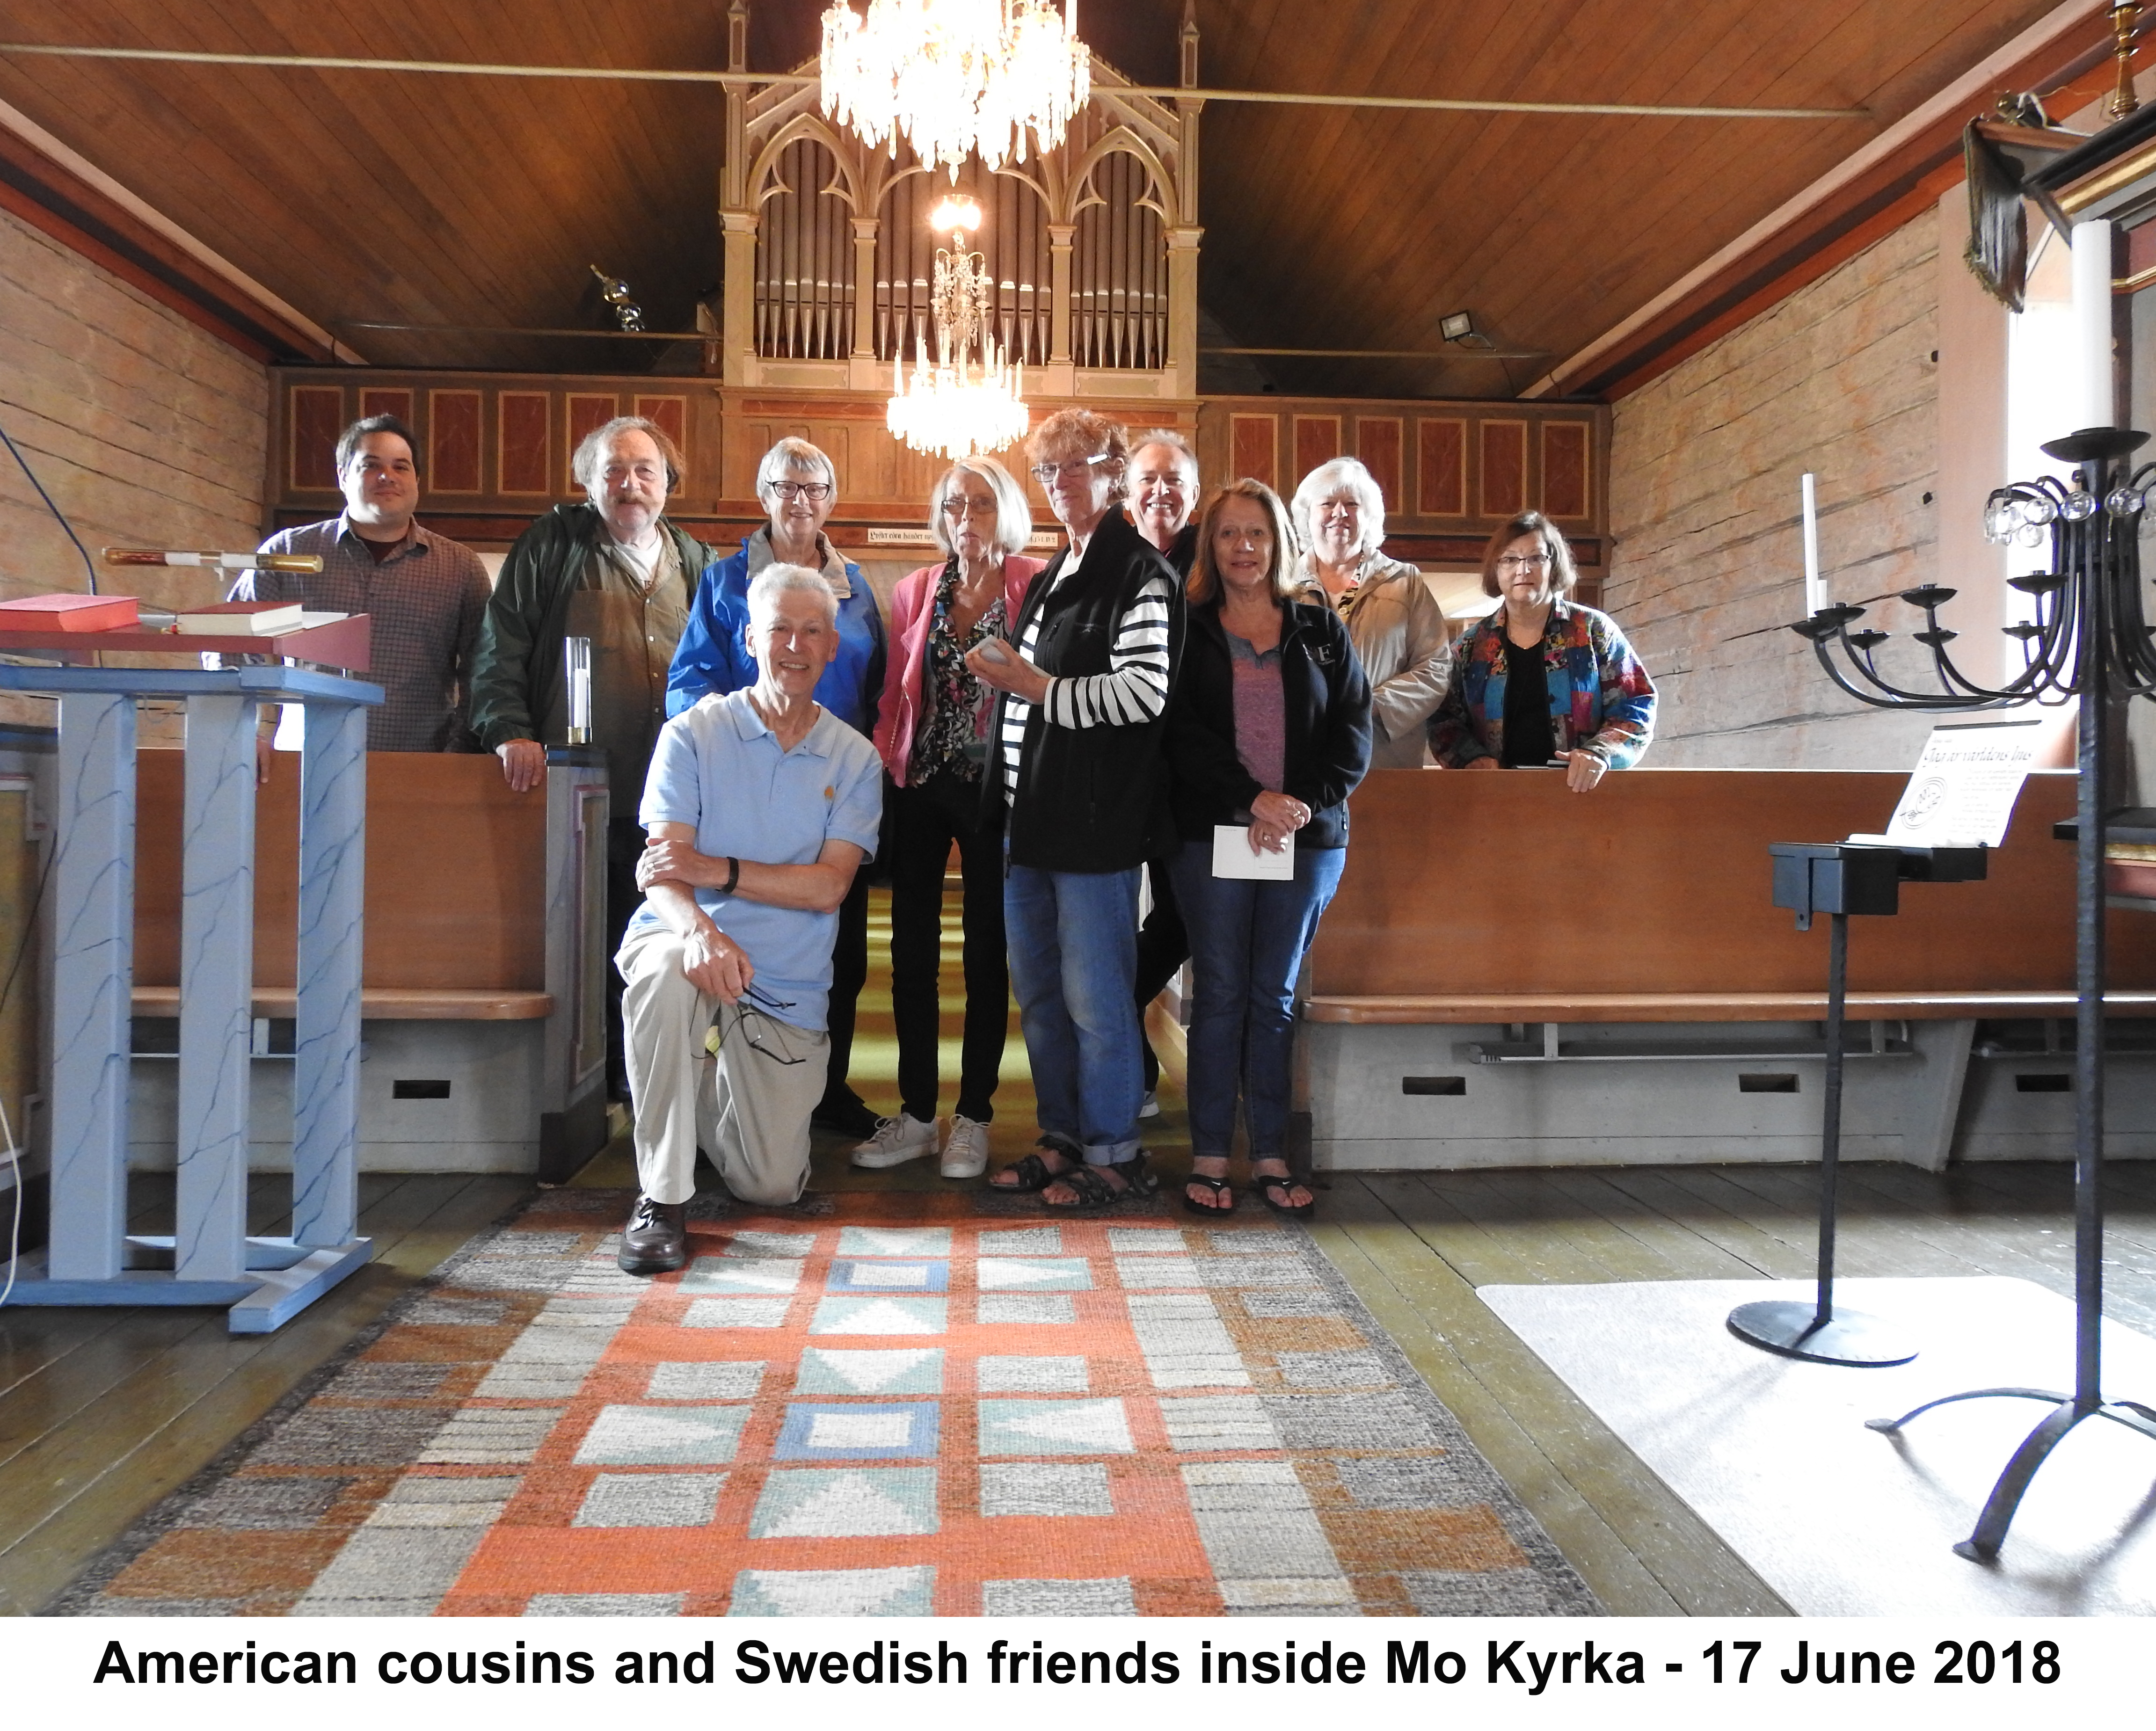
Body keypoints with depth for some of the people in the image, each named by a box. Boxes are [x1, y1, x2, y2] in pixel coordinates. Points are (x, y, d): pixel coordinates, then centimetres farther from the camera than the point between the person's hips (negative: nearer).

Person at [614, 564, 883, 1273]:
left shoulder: (855, 759, 3)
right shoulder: (694, 734, -2)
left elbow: (828, 886, -9)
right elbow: (661, 866, -12)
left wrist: (717, 870, -23)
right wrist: (698, 928, -35)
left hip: (787, 984, 2)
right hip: (696, 945, -2)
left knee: (773, 1187, 1)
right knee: (668, 968, -40)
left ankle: (713, 1091, 37)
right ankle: (662, 1199, -23)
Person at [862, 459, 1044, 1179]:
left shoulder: (1035, 586, -3)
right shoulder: (916, 591, 9)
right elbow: (895, 692, 10)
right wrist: (883, 763, 0)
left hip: (994, 787, -4)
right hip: (919, 786, 4)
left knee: (986, 952, 4)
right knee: (911, 951, 7)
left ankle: (973, 1118, 15)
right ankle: (915, 1113, 18)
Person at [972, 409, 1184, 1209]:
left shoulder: (1141, 574, -7)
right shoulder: (1052, 577, 20)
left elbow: (1144, 692, -18)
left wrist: (1039, 689, -14)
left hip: (1096, 819, -9)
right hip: (1032, 814, 9)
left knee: (1093, 994, -2)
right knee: (1038, 992, 13)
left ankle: (1113, 1155, 11)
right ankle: (1063, 1137, 26)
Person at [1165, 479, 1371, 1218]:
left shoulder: (1320, 628, 11)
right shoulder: (1187, 629, 6)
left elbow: (1354, 731, 5)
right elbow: (1182, 736, -4)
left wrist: (1306, 803, -10)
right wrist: (1255, 799, -15)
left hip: (1307, 838, 2)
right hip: (1213, 834, -1)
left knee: (1275, 996, 7)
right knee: (1220, 994, 2)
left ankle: (1271, 1157, 14)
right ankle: (1210, 1157, 9)